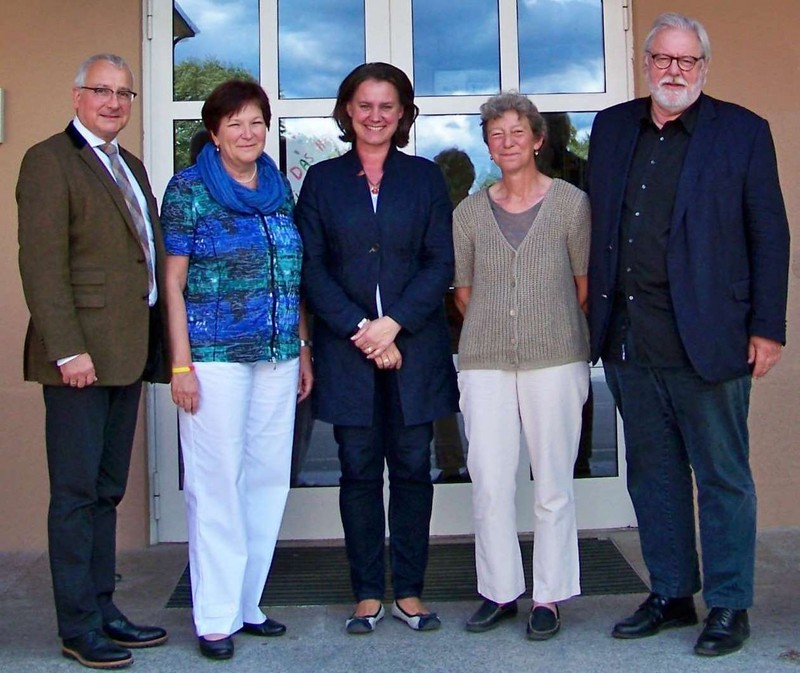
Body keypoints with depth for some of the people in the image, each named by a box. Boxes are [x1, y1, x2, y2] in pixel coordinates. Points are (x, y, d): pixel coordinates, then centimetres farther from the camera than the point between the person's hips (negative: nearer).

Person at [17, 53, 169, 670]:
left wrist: (156, 344, 12)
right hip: (81, 355, -8)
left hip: (127, 354, 8)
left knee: (107, 491, 13)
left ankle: (103, 610, 22)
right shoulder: (50, 161, -6)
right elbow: (42, 265, -13)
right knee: (77, 493, 0)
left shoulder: (130, 166, 19)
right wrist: (68, 349, -20)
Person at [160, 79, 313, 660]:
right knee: (218, 483, -2)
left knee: (269, 479, 7)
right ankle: (215, 617, 9)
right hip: (215, 356, -5)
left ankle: (247, 601, 20)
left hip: (278, 358, 5)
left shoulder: (279, 188, 13)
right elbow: (173, 284, -3)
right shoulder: (189, 189, -1)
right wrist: (181, 365, -10)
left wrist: (304, 349, 12)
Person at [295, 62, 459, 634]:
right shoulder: (323, 180, 9)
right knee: (358, 469, 3)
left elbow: (440, 264, 2)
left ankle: (409, 591, 14)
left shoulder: (425, 177, 9)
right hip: (346, 348, 0)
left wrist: (394, 323, -11)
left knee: (412, 467, 3)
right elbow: (312, 269, 2)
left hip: (415, 346, 0)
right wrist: (358, 329, -10)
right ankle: (368, 593, 14)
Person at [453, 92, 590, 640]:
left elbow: (586, 284, 7)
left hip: (555, 359, -2)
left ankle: (550, 596, 15)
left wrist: (549, 328, 9)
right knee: (489, 481, 3)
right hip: (484, 363, 2)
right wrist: (496, 331, 9)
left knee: (553, 482, 2)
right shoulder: (470, 213, 9)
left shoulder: (571, 203, 2)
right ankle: (499, 590, 18)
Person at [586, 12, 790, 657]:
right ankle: (670, 596, 28)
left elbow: (769, 235, -1)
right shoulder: (611, 128, 12)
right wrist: (598, 319, 9)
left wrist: (767, 328, -6)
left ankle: (729, 608, 18)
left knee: (723, 478, 4)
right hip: (627, 338, 5)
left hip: (705, 339, -4)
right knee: (652, 475, 14)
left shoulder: (742, 131, 1)